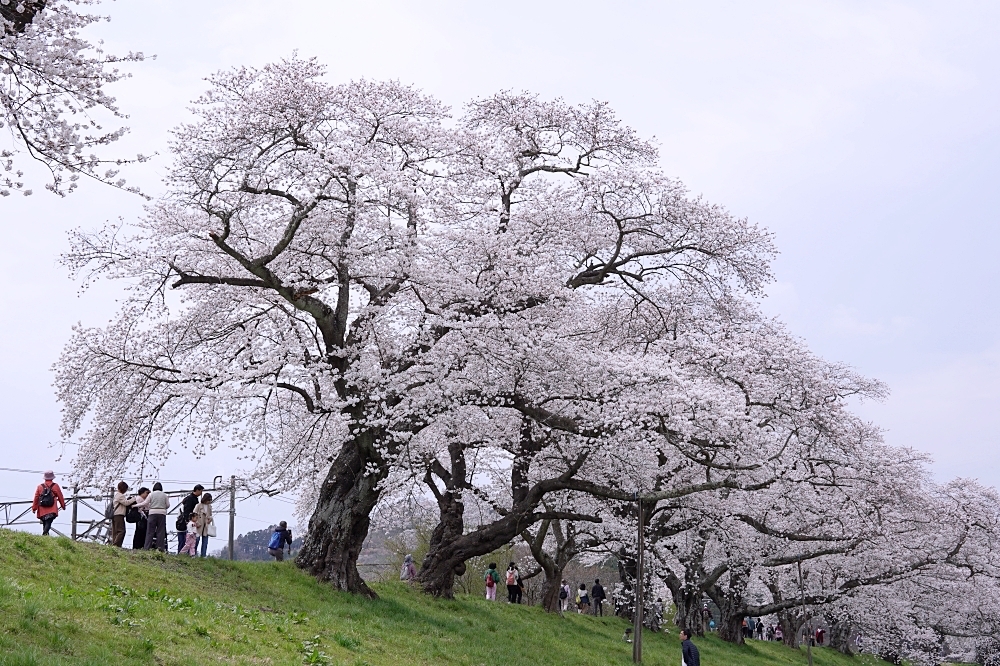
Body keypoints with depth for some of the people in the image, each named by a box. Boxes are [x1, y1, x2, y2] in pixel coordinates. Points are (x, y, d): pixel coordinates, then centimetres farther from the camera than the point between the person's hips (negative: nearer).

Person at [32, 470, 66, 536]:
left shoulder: (40, 486, 9)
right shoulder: (55, 486, 3)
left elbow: (36, 498, 8)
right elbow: (60, 497, 8)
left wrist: (34, 508, 14)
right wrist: (63, 505, 21)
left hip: (42, 511, 3)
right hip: (52, 510, -3)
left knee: (44, 524, 17)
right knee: (48, 523, -10)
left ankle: (45, 535, 18)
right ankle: (45, 534, -28)